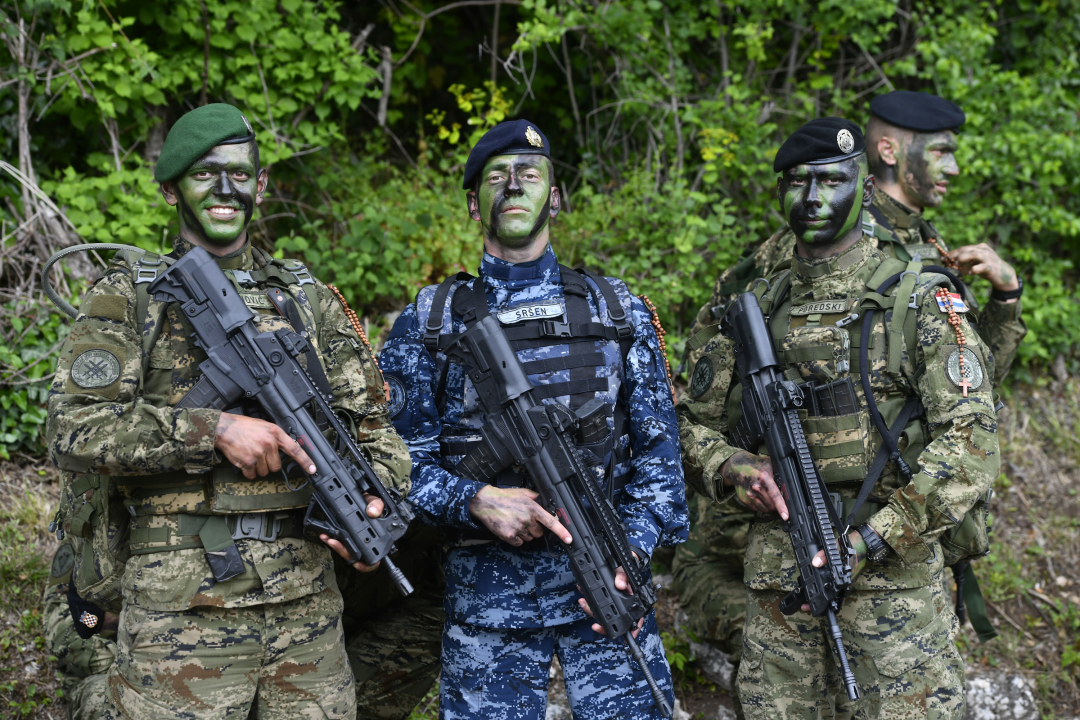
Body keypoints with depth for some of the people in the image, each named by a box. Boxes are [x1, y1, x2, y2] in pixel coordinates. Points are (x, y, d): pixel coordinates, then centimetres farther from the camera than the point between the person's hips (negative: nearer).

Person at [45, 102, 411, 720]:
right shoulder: (129, 296, 4)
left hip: (307, 600, 4)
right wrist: (214, 430, -16)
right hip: (183, 604, -3)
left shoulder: (309, 297, 15)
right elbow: (76, 431, -8)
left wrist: (376, 498, -7)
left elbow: (371, 424, 14)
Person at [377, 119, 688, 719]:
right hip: (485, 589, 0)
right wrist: (477, 501, -15)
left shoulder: (619, 311, 8)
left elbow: (657, 449, 5)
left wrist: (634, 553, -9)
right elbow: (405, 458, 3)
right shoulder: (427, 323, 6)